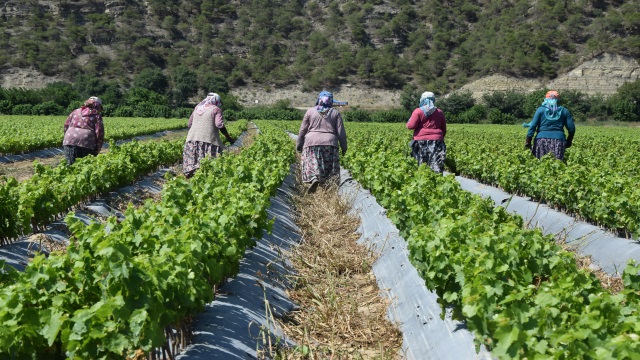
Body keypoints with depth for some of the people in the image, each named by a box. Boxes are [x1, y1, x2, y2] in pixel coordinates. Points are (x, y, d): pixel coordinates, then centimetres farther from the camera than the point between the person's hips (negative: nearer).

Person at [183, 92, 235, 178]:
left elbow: (189, 125, 20)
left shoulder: (197, 107, 19)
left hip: (193, 138, 6)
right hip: (208, 139, -6)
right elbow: (219, 124, -12)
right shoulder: (216, 109, 2)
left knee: (192, 162, 6)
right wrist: (228, 137, -6)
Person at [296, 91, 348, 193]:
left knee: (312, 163, -5)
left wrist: (299, 144, 15)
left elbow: (302, 130, 7)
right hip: (329, 143, 1)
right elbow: (341, 132, 4)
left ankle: (314, 179, -31)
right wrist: (344, 147, 11)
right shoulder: (335, 113, 8)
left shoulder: (310, 111, 7)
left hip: (312, 142, -1)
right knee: (330, 169, 5)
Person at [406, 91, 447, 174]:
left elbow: (411, 126, -6)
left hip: (422, 142, -3)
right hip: (436, 142, 3)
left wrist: (409, 121, 15)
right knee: (437, 166, -3)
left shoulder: (418, 111, -3)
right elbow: (444, 129, 17)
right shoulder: (440, 112, 11)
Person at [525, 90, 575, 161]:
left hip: (542, 139, -1)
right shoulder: (564, 111, 12)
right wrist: (569, 141, 24)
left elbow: (533, 126, -1)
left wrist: (527, 142, -1)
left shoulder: (540, 109, 7)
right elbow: (571, 128, 10)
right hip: (558, 139, 1)